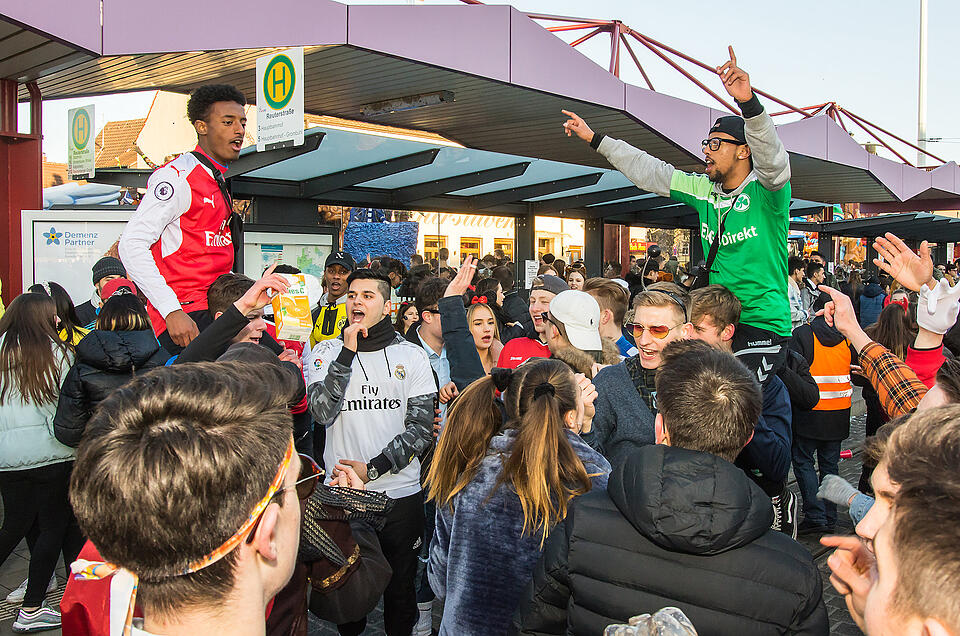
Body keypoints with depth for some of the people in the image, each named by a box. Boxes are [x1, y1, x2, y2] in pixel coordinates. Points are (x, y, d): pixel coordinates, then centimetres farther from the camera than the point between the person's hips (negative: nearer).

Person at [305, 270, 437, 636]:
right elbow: (322, 413, -15)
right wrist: (348, 353, -18)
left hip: (400, 492, 0)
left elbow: (421, 427, -4)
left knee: (401, 589, 12)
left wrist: (373, 468, -13)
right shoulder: (327, 352, 0)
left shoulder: (412, 357, 0)